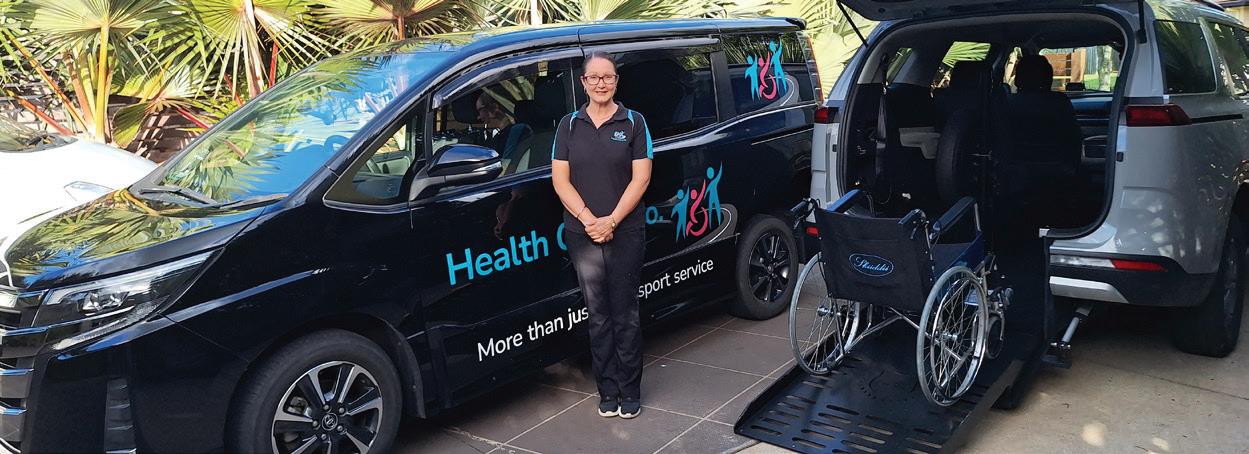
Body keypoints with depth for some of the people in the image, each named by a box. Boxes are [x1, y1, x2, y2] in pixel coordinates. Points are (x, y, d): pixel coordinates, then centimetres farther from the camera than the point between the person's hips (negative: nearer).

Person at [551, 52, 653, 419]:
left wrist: (611, 220, -14)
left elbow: (640, 178, -4)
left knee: (625, 315, 3)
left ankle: (630, 393, 14)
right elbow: (560, 179, 1)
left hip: (625, 233, -1)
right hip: (582, 234, 2)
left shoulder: (633, 123, 2)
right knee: (598, 316, 7)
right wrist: (588, 219, -12)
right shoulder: (569, 125, 7)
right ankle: (608, 392, 16)